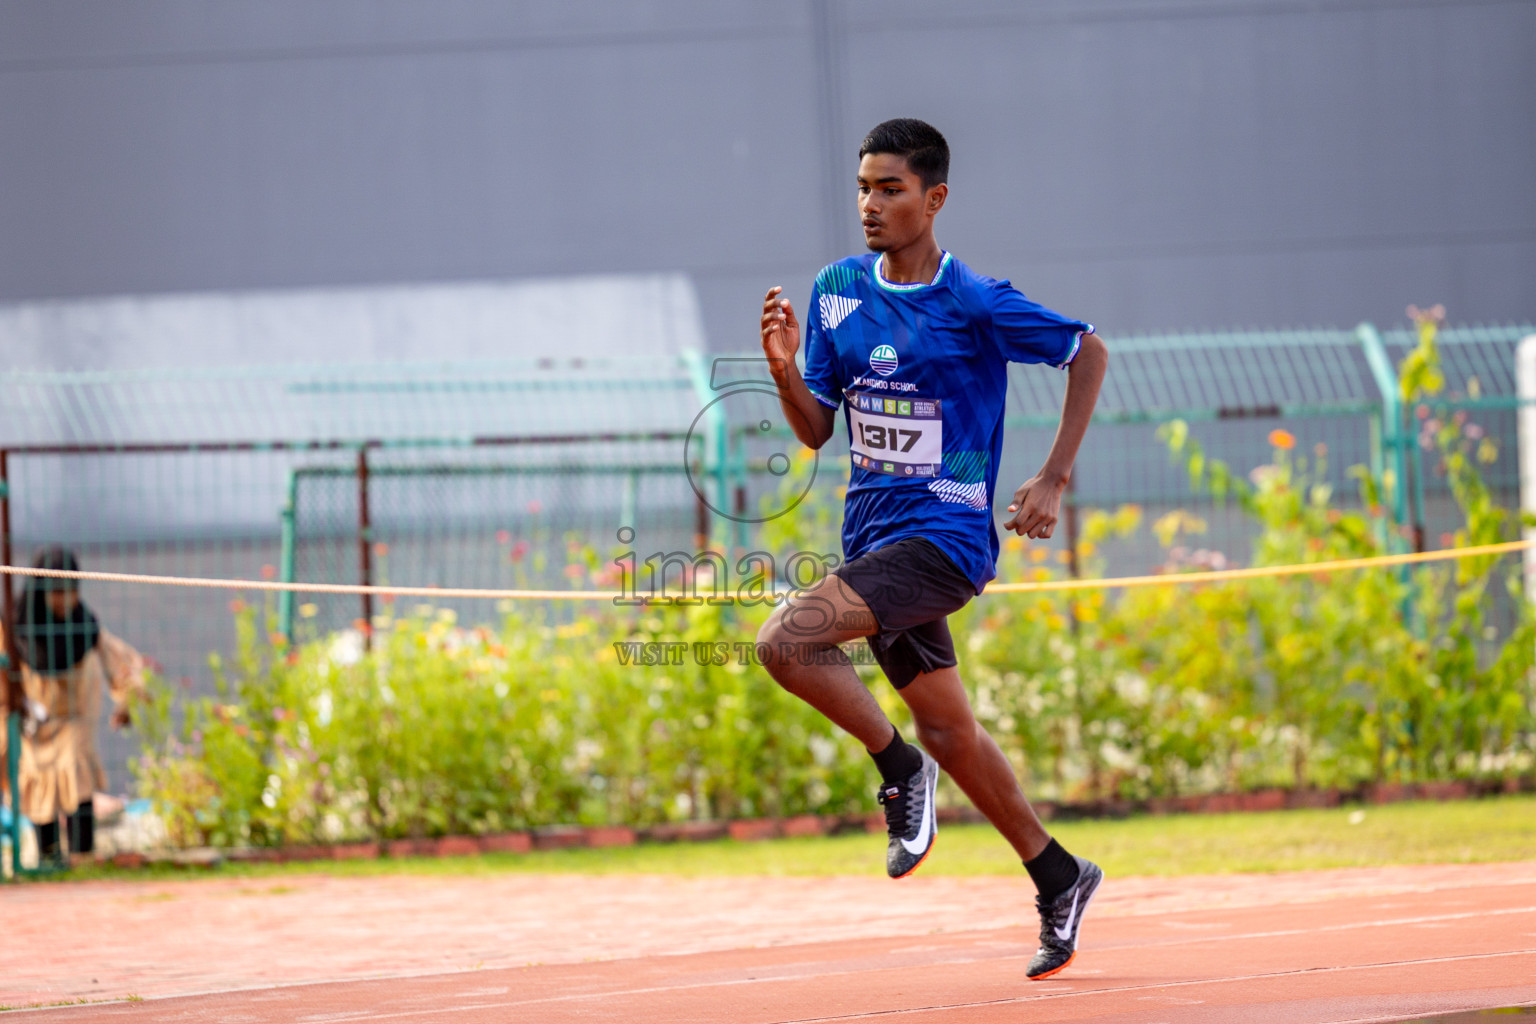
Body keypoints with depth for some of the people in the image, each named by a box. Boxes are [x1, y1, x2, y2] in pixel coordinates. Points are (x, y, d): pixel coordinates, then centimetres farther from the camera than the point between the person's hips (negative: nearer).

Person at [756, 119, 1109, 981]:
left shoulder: (976, 304, -12)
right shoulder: (837, 293, 5)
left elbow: (1090, 352, -1)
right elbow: (816, 431, 8)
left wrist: (1054, 479, -5)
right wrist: (786, 369, -12)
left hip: (945, 537, -7)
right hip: (875, 535, 7)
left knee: (785, 641, -25)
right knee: (947, 728, 14)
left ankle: (899, 764, -4)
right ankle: (1058, 877, 30)